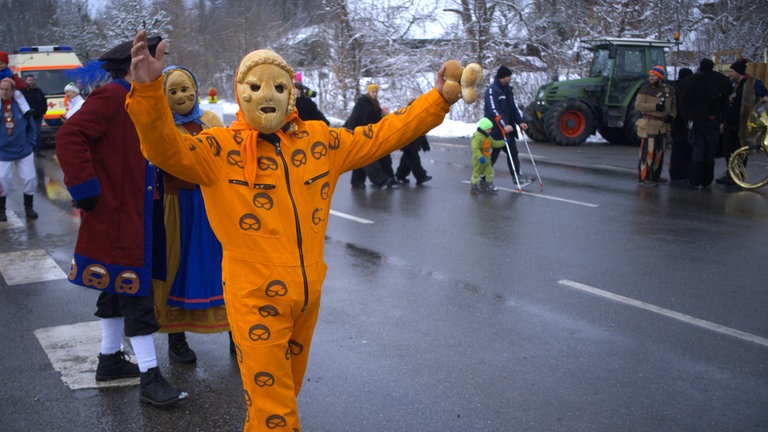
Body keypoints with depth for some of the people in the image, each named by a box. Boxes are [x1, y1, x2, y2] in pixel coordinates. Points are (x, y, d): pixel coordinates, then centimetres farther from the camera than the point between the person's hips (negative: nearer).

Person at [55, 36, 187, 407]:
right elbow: (69, 137, -25)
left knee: (119, 289, 19)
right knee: (135, 292, -6)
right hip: (116, 216, -10)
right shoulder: (110, 98, -16)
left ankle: (110, 360, 33)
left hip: (136, 214, 10)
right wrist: (85, 187, -24)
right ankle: (150, 378, -1)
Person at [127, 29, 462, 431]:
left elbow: (381, 135, 11)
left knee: (286, 392, 24)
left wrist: (438, 99, 7)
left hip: (308, 294, 5)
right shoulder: (220, 148, -9)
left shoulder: (319, 140, 5)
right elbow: (166, 149, -24)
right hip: (255, 299, -5)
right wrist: (148, 90, -41)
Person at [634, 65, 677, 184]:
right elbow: (638, 105, -13)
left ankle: (655, 176, 21)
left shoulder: (669, 90, 8)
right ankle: (643, 177, -8)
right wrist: (655, 107, -21)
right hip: (649, 124, -6)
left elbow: (674, 104, 20)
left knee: (659, 151, 11)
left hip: (663, 125, 6)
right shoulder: (646, 89, -6)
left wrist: (672, 115, 1)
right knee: (648, 151, -10)